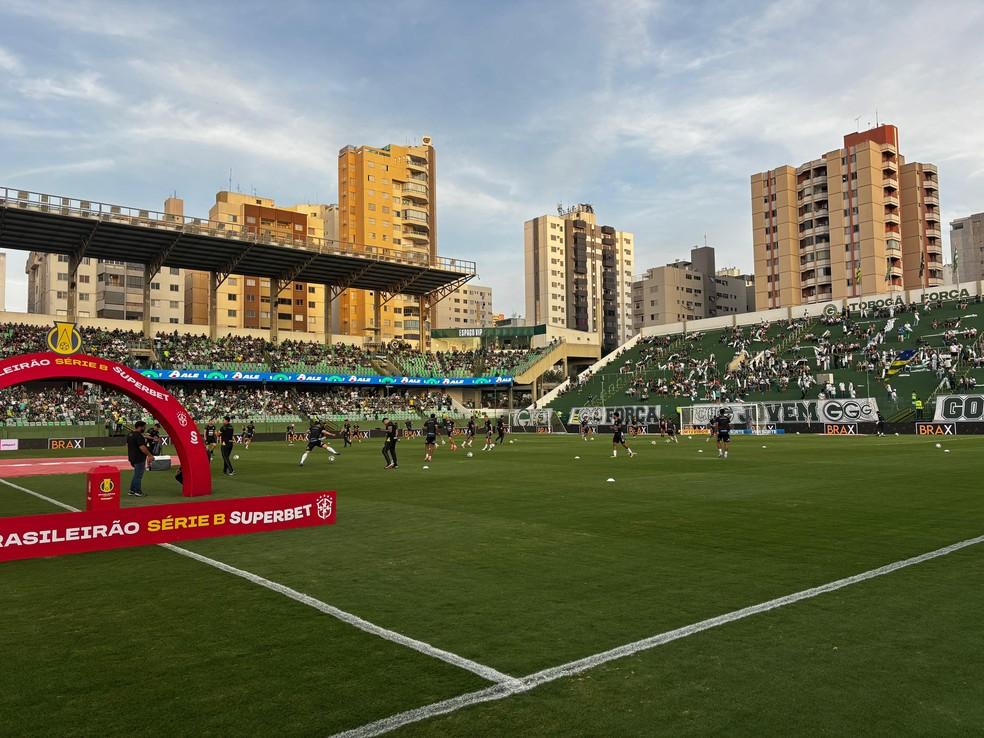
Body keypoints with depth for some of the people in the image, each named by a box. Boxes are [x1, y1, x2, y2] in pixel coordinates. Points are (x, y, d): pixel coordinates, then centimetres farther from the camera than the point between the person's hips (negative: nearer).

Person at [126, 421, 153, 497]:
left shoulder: (130, 434, 10)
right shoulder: (139, 436, -22)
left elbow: (127, 444, 21)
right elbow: (142, 447, -26)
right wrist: (150, 455, -18)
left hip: (132, 457, 10)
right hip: (139, 459, -10)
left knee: (136, 474, 20)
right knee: (138, 475, 0)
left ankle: (132, 490, 23)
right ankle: (138, 492, 7)